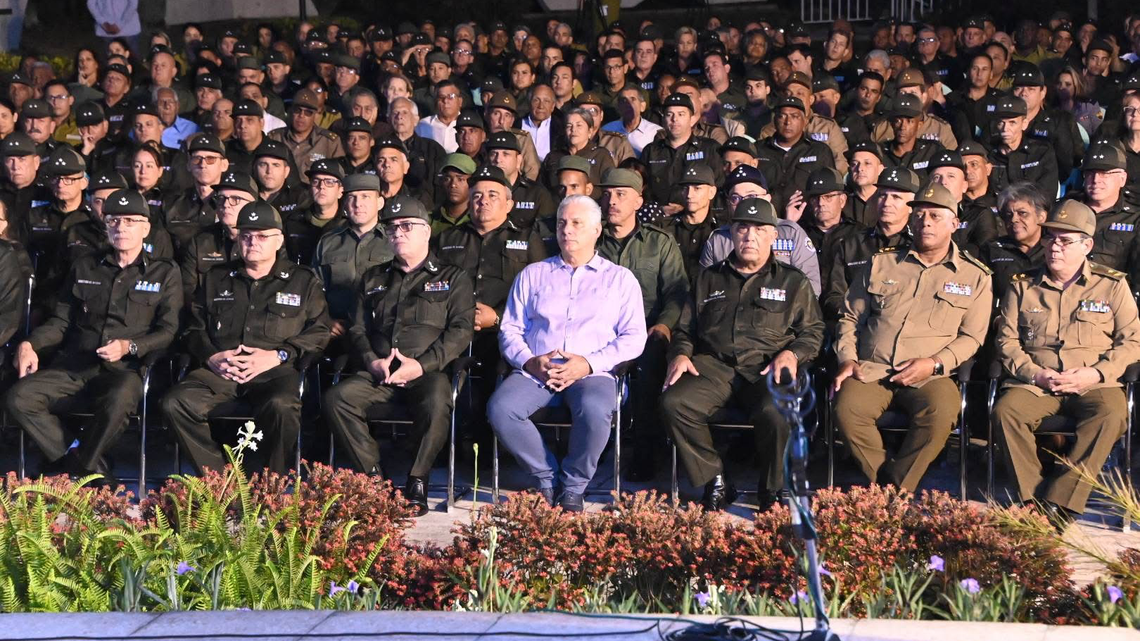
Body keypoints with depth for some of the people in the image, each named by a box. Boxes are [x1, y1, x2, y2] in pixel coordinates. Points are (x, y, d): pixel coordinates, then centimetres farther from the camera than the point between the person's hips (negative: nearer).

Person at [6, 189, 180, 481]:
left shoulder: (164, 273, 11)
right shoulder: (84, 267, 21)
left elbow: (168, 330, 3)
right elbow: (61, 320, 19)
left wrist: (129, 346, -15)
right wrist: (29, 344, 0)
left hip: (125, 367, -3)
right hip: (75, 363, 4)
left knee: (119, 401, -39)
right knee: (19, 398, -24)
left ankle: (72, 467, -13)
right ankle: (91, 468, -15)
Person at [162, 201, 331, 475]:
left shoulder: (304, 281, 15)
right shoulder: (217, 278, 25)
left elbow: (319, 333, 7)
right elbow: (194, 329, 24)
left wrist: (277, 355, -8)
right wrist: (210, 356, 1)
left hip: (276, 371, -3)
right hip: (219, 370, 3)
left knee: (281, 406, -38)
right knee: (176, 403, -25)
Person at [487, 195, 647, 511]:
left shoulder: (620, 279, 16)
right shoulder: (533, 274, 22)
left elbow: (634, 337, 5)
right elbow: (510, 329, 14)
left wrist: (588, 364, -10)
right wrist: (530, 361, -7)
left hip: (592, 372, -2)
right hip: (534, 371, 2)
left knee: (595, 410, -37)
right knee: (500, 408, -29)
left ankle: (573, 486, -12)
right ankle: (545, 476, -8)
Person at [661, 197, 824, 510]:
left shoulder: (793, 282, 18)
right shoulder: (709, 278, 24)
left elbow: (813, 331, 15)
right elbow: (685, 328, 25)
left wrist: (792, 354, -6)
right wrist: (680, 354, 4)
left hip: (766, 370, -2)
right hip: (714, 366, 2)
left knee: (776, 413, -36)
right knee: (673, 403, -28)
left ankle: (771, 494, -10)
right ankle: (715, 483, -13)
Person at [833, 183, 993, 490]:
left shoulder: (974, 276, 12)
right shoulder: (880, 264, 17)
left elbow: (971, 336, 8)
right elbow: (849, 318, 20)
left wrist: (934, 364, -8)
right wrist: (846, 359, 3)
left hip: (929, 378, -1)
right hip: (870, 371, 1)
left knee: (942, 411, -35)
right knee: (847, 408, -30)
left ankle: (893, 490, -19)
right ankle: (884, 485, -12)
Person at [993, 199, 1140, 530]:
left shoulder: (1112, 285, 10)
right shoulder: (1022, 285, 13)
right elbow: (1007, 340, 8)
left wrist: (1096, 373, -10)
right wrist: (1035, 374, -9)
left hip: (1093, 386, -1)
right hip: (1034, 384, 1)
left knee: (1111, 414, -35)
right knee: (1006, 410, -30)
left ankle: (1058, 504, -34)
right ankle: (1034, 501, -26)